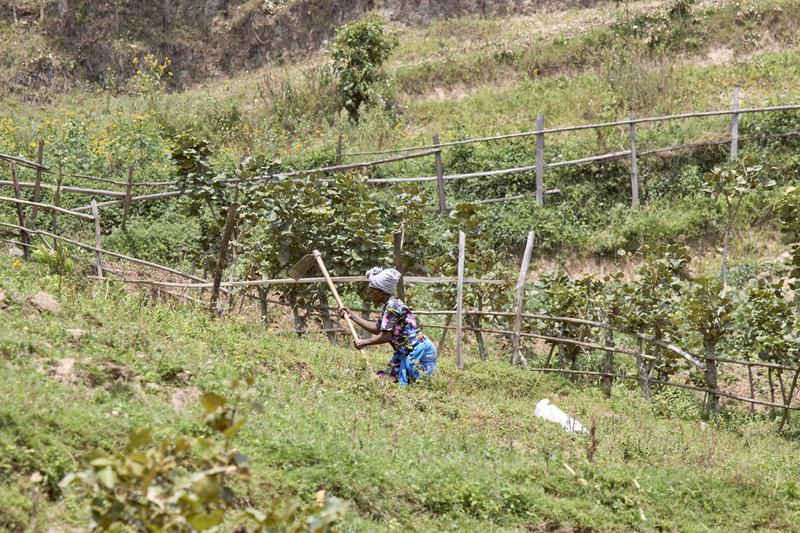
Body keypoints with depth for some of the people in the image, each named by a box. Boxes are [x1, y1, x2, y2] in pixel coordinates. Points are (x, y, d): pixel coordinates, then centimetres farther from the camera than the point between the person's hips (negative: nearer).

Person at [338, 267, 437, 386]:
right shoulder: (390, 304, 14)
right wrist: (352, 316, 24)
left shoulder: (391, 306, -17)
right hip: (407, 353, 10)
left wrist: (364, 342, -9)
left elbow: (386, 336, -21)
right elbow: (377, 328, 24)